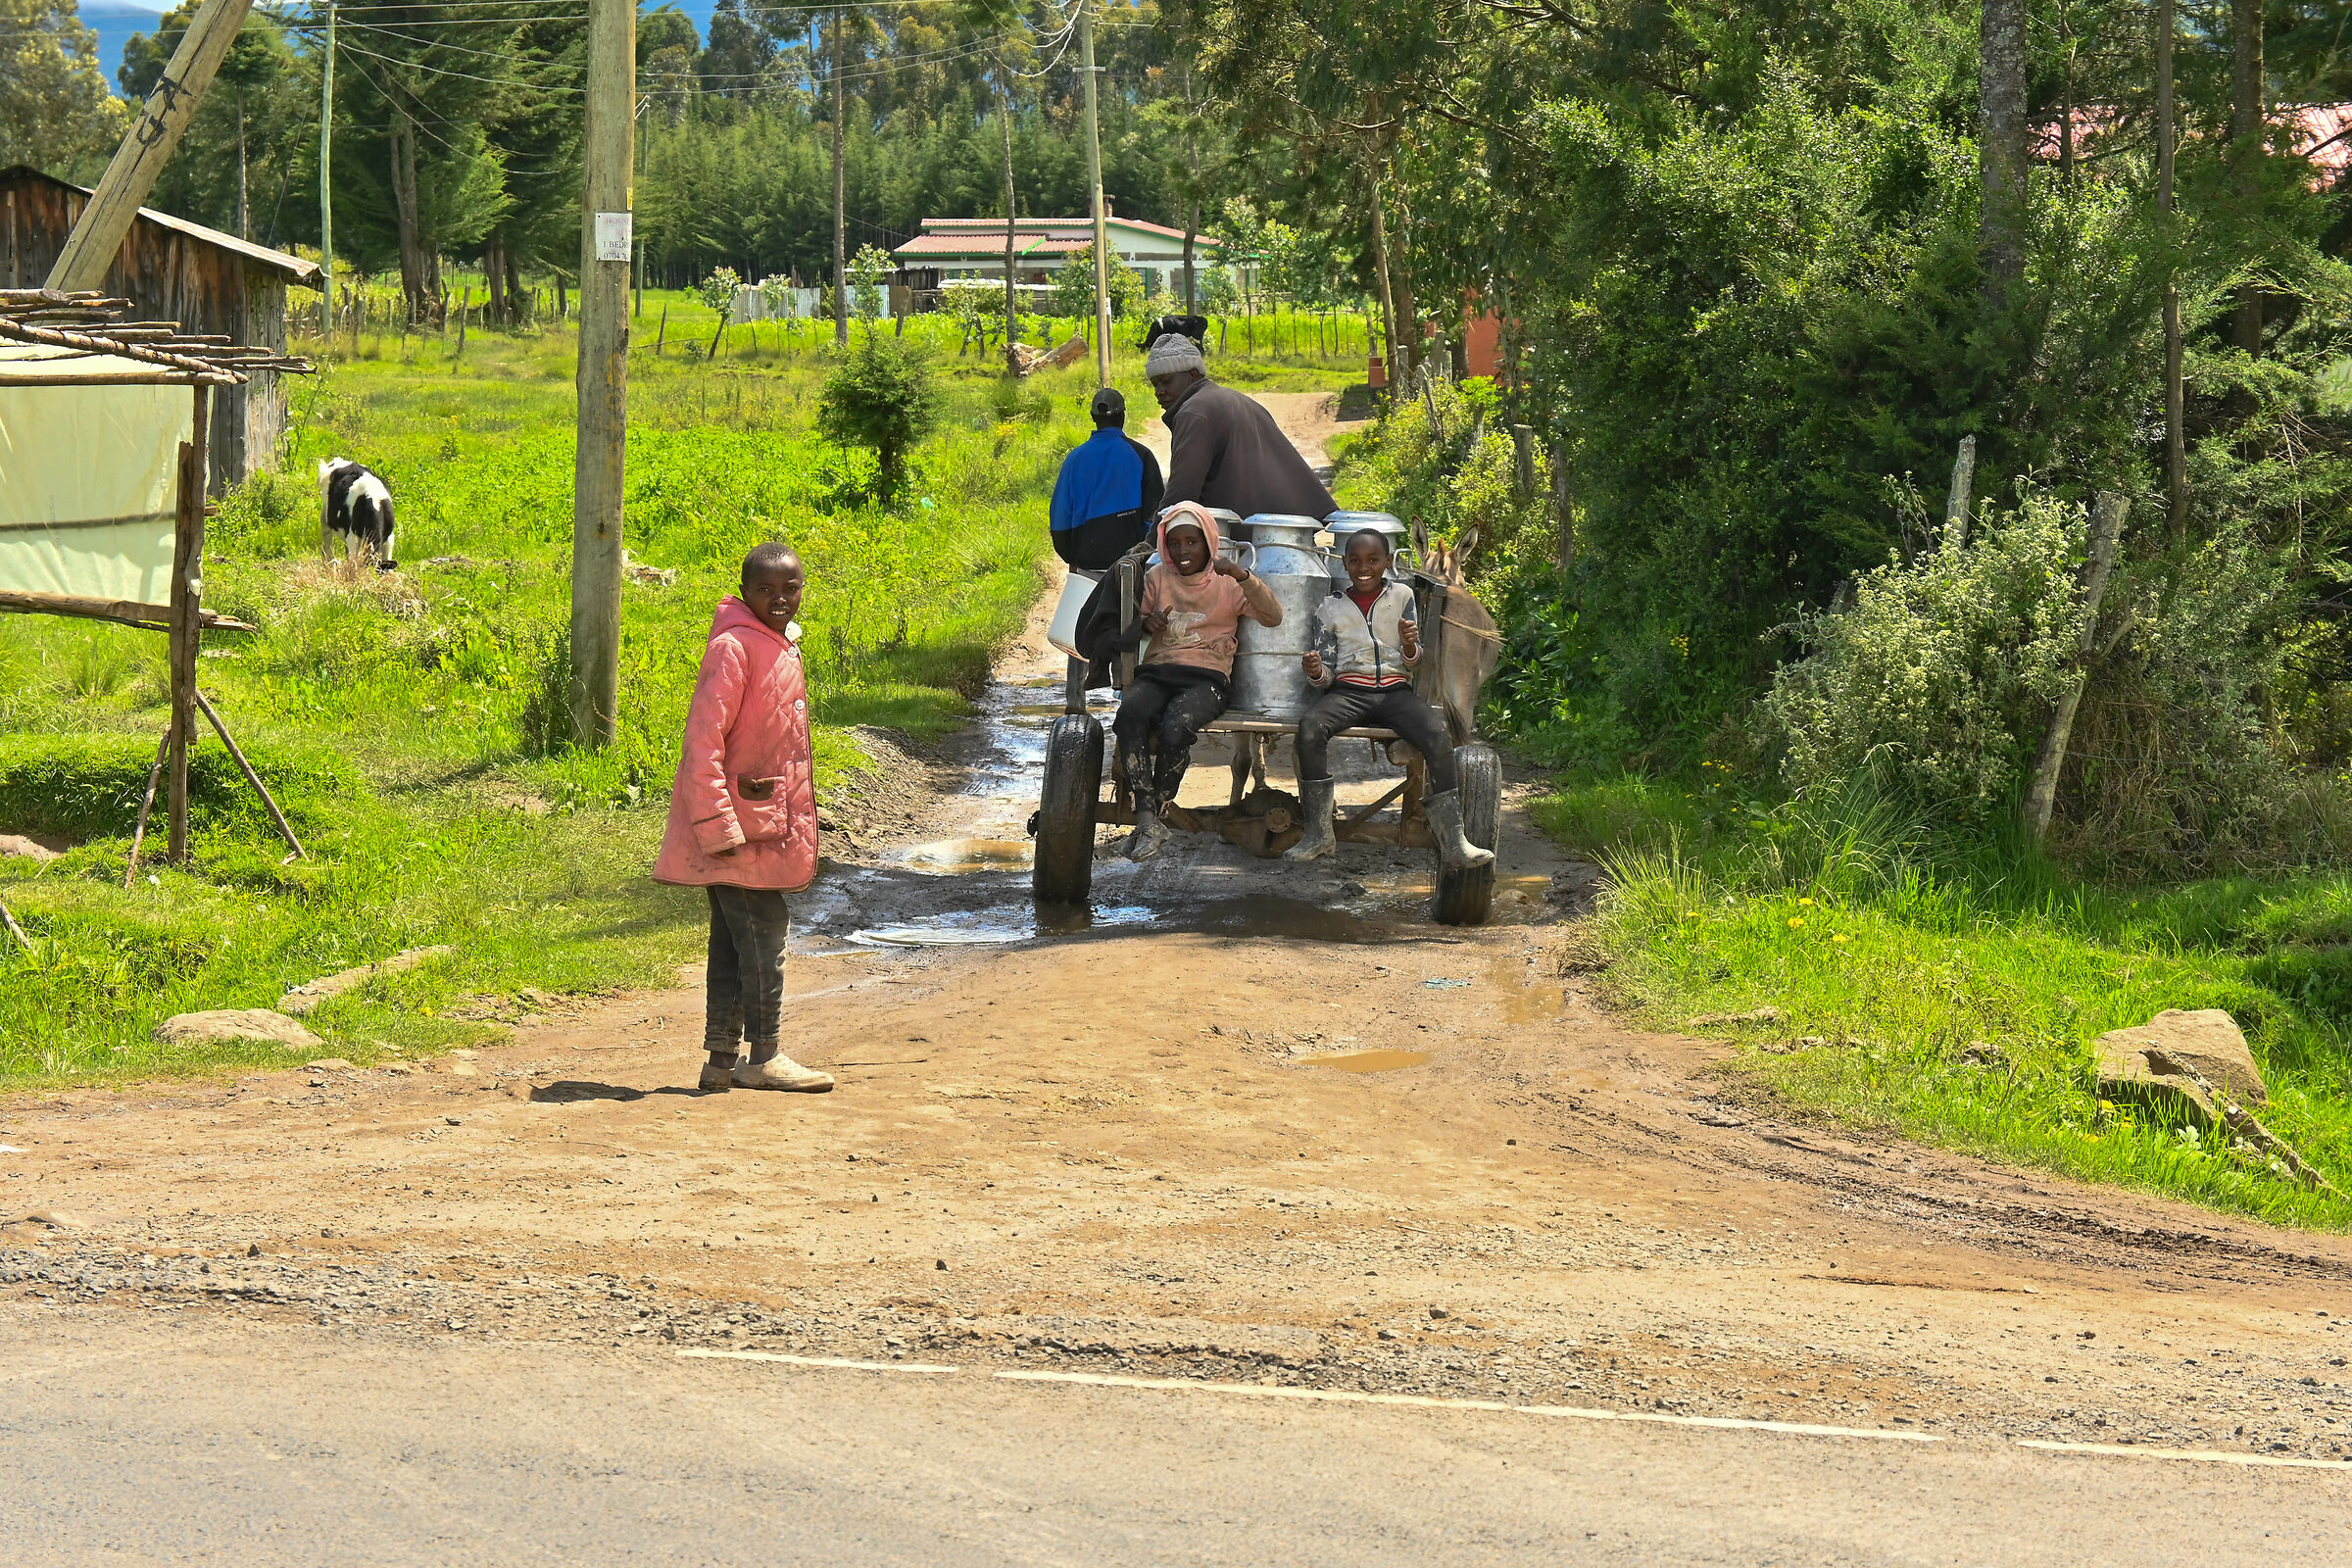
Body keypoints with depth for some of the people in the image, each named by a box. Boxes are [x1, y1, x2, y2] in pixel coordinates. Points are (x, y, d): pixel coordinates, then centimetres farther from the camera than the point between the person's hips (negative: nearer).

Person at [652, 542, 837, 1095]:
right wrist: (718, 826, -24)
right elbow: (703, 739, -20)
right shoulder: (734, 647, -15)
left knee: (736, 939, 10)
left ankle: (723, 1060, 14)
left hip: (770, 819, 9)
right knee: (763, 931, -5)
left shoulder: (782, 645, 13)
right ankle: (764, 1057, 2)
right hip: (740, 822, -9)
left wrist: (800, 816, 21)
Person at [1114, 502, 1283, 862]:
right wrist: (1147, 622, 0)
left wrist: (1242, 576, -18)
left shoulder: (1227, 582, 10)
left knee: (1177, 726, -37)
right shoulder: (1157, 577, 19)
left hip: (1207, 676, -3)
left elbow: (1273, 616, -4)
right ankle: (1147, 818, -37)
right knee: (1130, 714, -35)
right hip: (1157, 672, 3)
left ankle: (1152, 816, -20)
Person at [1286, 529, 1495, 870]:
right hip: (1348, 691, 0)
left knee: (1438, 736, -29)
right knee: (1310, 727, -32)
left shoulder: (1402, 596, 12)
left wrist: (1409, 646, -14)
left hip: (1395, 690, 0)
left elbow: (1413, 663, 10)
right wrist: (1316, 671, -14)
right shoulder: (1331, 608, 12)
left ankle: (1452, 840, -27)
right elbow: (1326, 673, 10)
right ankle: (1318, 833, -25)